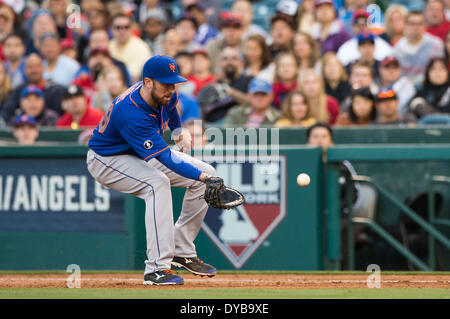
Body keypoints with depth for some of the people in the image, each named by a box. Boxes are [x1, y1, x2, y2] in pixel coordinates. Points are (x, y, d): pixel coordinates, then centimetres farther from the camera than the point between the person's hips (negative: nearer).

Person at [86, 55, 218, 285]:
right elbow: (166, 159, -43)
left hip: (144, 152, 9)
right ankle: (157, 268, -35)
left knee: (207, 172, -3)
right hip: (107, 160, -9)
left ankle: (182, 252, 4)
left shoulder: (164, 95, -14)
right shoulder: (131, 113, -39)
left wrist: (178, 130, 12)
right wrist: (202, 177, -49)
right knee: (157, 183, -36)